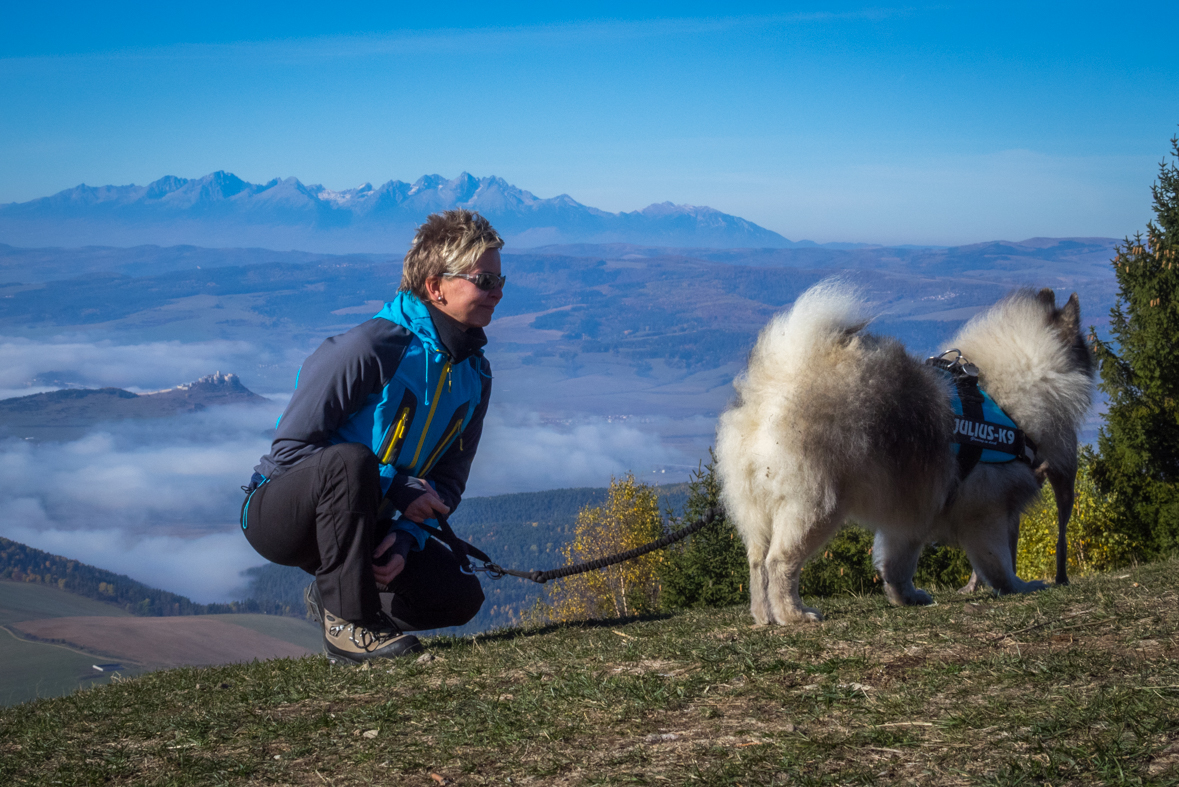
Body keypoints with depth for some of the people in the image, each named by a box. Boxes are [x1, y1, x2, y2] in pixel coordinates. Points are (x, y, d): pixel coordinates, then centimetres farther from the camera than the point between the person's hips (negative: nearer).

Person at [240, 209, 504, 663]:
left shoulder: (473, 375, 2)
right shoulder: (370, 349, -22)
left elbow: (448, 481, 6)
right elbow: (289, 447, -21)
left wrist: (406, 537, -15)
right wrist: (398, 489, -24)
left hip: (361, 524, 7)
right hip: (281, 515, -7)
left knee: (461, 597, -11)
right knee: (350, 460, -39)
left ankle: (332, 595, 13)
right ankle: (348, 624, -25)